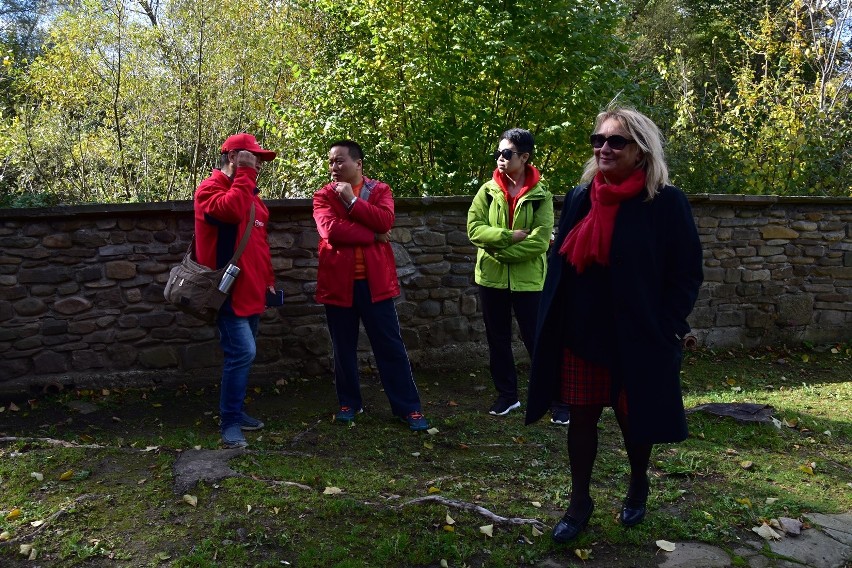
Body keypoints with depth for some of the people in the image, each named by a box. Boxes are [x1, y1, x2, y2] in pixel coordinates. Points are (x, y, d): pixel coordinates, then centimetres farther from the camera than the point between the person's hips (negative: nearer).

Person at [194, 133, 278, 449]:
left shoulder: (249, 193, 19)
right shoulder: (210, 188, -8)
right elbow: (231, 210, -31)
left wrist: (268, 279, 19)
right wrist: (244, 173, -19)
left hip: (250, 290, 9)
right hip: (227, 290, -9)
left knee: (242, 353, 13)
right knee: (243, 352, -14)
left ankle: (234, 412, 24)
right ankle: (230, 422, -3)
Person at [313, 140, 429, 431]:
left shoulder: (380, 190, 5)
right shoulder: (323, 195, 4)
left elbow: (385, 221, -15)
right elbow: (330, 230, -15)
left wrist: (351, 201, -14)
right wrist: (372, 236, -14)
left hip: (374, 281, -1)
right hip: (338, 281, 1)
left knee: (390, 344, 4)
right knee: (344, 347, 11)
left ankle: (408, 406, 11)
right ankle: (348, 402, 28)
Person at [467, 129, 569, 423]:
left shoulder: (541, 194, -6)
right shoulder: (487, 191, 2)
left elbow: (540, 241, -15)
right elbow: (474, 229, -8)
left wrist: (500, 251, -18)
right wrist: (510, 236, -18)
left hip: (528, 279, -3)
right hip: (491, 277, 4)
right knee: (498, 340, 13)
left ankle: (559, 399, 14)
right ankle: (507, 395, 29)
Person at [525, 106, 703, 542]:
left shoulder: (666, 202, -9)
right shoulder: (578, 198, 4)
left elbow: (687, 274, -8)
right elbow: (559, 264, 10)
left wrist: (665, 329, -15)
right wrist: (552, 324, 5)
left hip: (639, 339, -3)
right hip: (580, 335, 4)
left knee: (633, 417, 13)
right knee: (581, 416, 9)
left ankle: (638, 485, 40)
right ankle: (579, 501, 25)